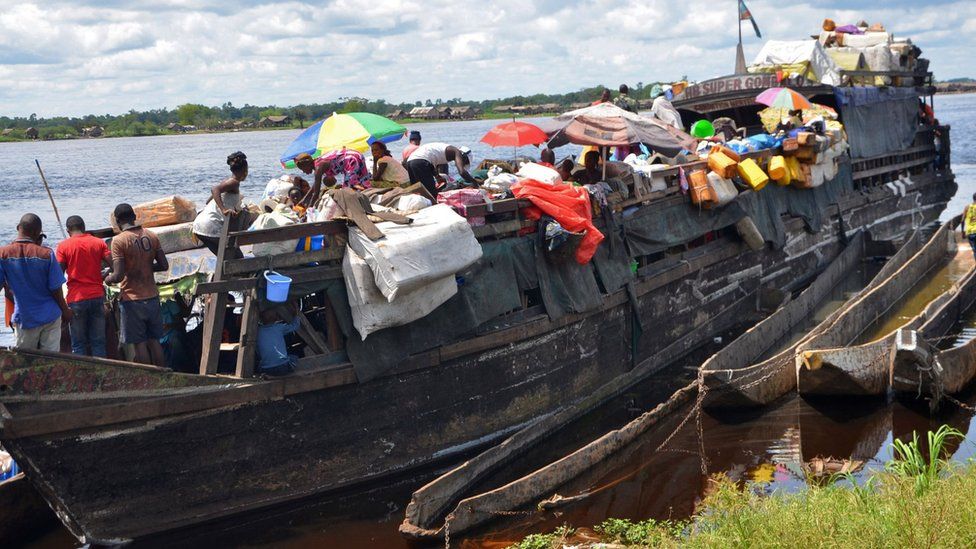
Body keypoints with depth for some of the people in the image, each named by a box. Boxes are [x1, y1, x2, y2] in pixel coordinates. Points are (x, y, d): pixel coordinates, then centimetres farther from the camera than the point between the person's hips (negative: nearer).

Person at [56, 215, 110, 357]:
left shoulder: (63, 246, -2)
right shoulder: (99, 243, 3)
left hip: (76, 299, -2)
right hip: (97, 296, 2)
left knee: (78, 344, 5)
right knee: (98, 342, 7)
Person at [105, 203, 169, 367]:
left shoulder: (119, 240, -13)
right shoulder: (151, 236, 3)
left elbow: (119, 276, -18)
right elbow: (164, 265, 6)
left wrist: (108, 279, 2)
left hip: (132, 299, -5)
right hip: (152, 296, 5)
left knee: (140, 344, 2)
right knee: (154, 341, 13)